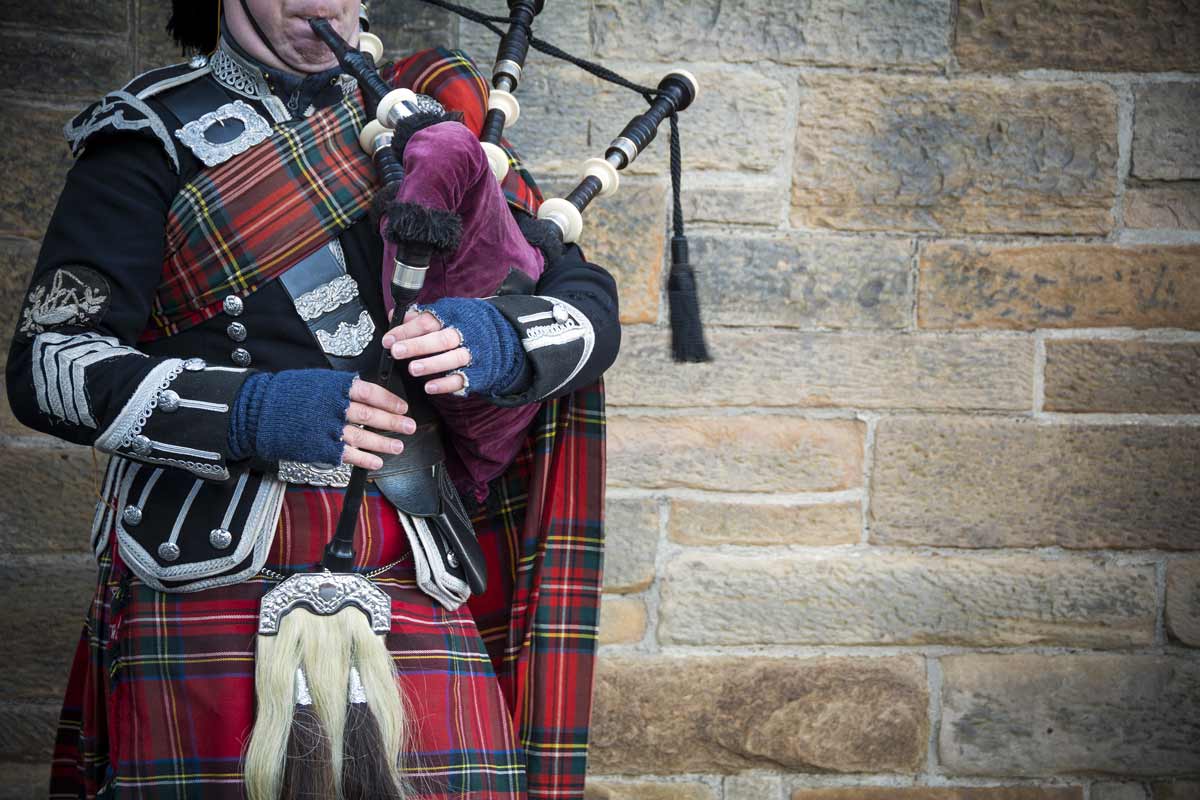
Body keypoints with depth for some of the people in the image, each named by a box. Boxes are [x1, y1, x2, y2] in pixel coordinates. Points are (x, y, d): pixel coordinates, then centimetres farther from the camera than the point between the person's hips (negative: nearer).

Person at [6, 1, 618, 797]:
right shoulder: (153, 134, 6)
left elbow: (592, 304, 11)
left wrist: (496, 337, -13)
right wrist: (247, 412, -17)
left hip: (415, 601, 3)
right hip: (217, 577, -3)